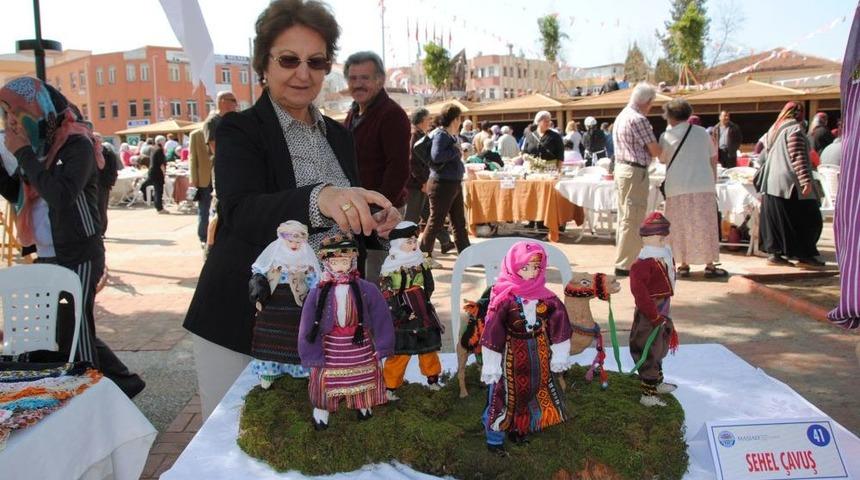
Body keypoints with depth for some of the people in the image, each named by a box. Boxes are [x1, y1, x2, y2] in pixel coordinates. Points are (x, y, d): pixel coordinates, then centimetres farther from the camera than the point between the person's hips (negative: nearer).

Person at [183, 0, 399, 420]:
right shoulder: (240, 131, -9)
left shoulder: (338, 135, 9)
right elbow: (241, 213, -28)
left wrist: (374, 223, -8)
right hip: (243, 322, -4)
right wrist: (318, 198, -47)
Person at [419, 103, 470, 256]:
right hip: (442, 184, -10)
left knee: (459, 222, 14)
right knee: (435, 222, -2)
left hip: (454, 183, 10)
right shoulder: (441, 134, -15)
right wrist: (455, 150, -19)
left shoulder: (451, 136, 13)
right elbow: (436, 156, -29)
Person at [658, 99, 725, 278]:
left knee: (680, 226, 7)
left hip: (678, 188, -2)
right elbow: (713, 158, 12)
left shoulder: (666, 136, -3)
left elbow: (662, 159, 10)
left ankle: (683, 264, 10)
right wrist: (713, 180, 21)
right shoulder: (702, 132, 6)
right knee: (706, 225, 6)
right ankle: (710, 265, 8)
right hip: (704, 186, 2)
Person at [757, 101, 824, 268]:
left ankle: (775, 252, 8)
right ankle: (804, 255, 1)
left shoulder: (773, 129, 16)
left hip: (771, 183, 8)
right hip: (790, 182, -8)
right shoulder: (795, 129, -10)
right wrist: (806, 180, -22)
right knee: (807, 218, 0)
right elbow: (798, 157, -18)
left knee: (776, 219, 9)